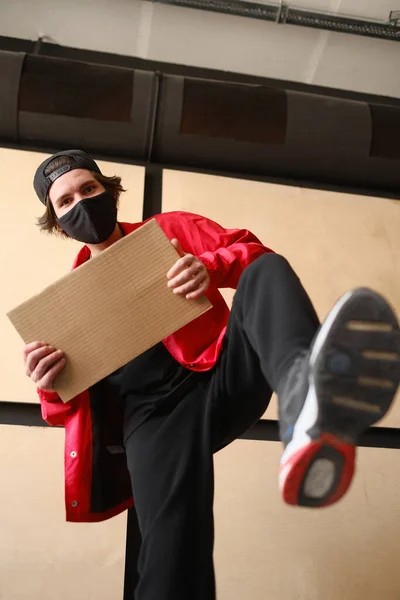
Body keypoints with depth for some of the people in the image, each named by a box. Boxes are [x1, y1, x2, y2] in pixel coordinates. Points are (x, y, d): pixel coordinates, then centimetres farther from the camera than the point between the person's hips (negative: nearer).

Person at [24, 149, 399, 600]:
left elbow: (257, 253, 8)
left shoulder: (171, 230, 17)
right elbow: (67, 407, 16)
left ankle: (303, 392, -58)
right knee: (173, 545, -30)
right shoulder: (70, 301, 17)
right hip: (154, 417, 0)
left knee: (267, 273, -27)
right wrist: (50, 388, -10)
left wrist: (211, 267, -14)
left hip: (221, 376, 0)